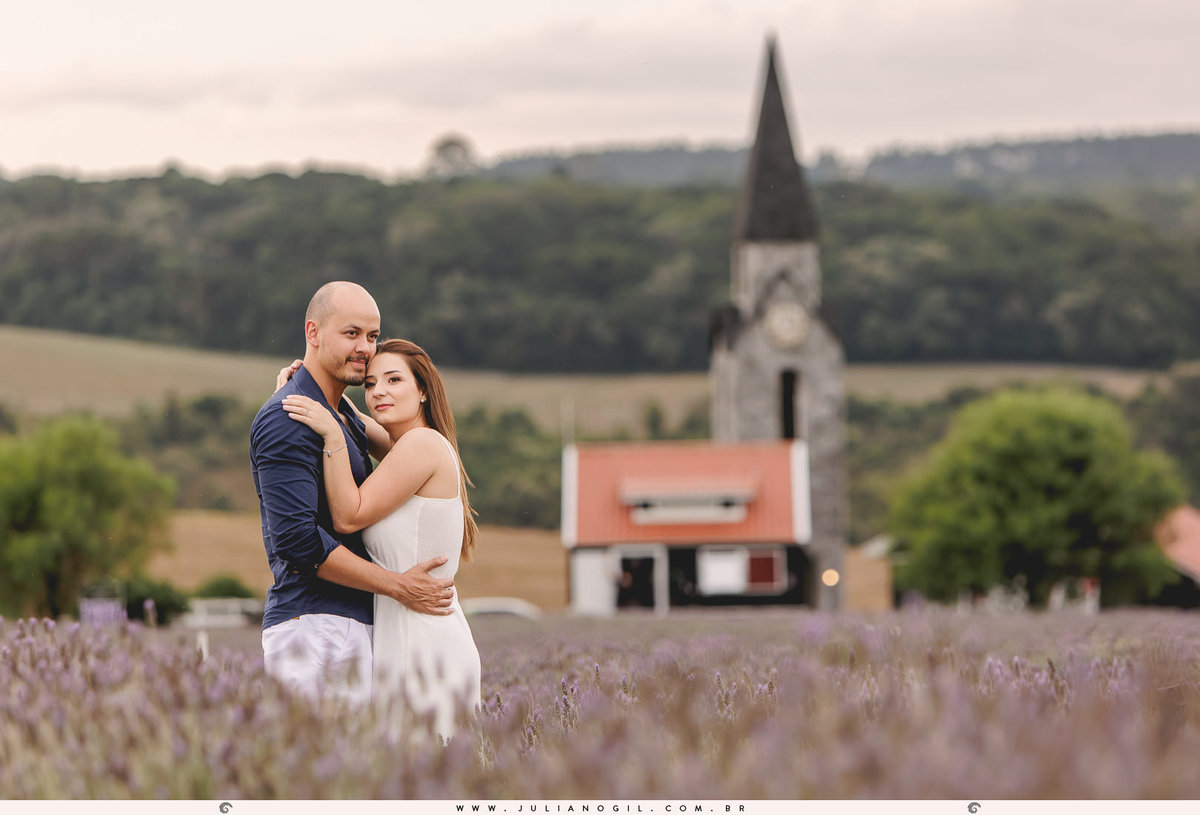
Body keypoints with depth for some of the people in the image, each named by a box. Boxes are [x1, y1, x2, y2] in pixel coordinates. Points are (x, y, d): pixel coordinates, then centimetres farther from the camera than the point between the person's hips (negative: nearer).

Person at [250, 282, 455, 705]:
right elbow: (296, 538, -20)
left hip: (352, 621, 10)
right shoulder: (287, 420, -11)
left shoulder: (347, 419, 22)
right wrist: (398, 586, -15)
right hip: (314, 623, -10)